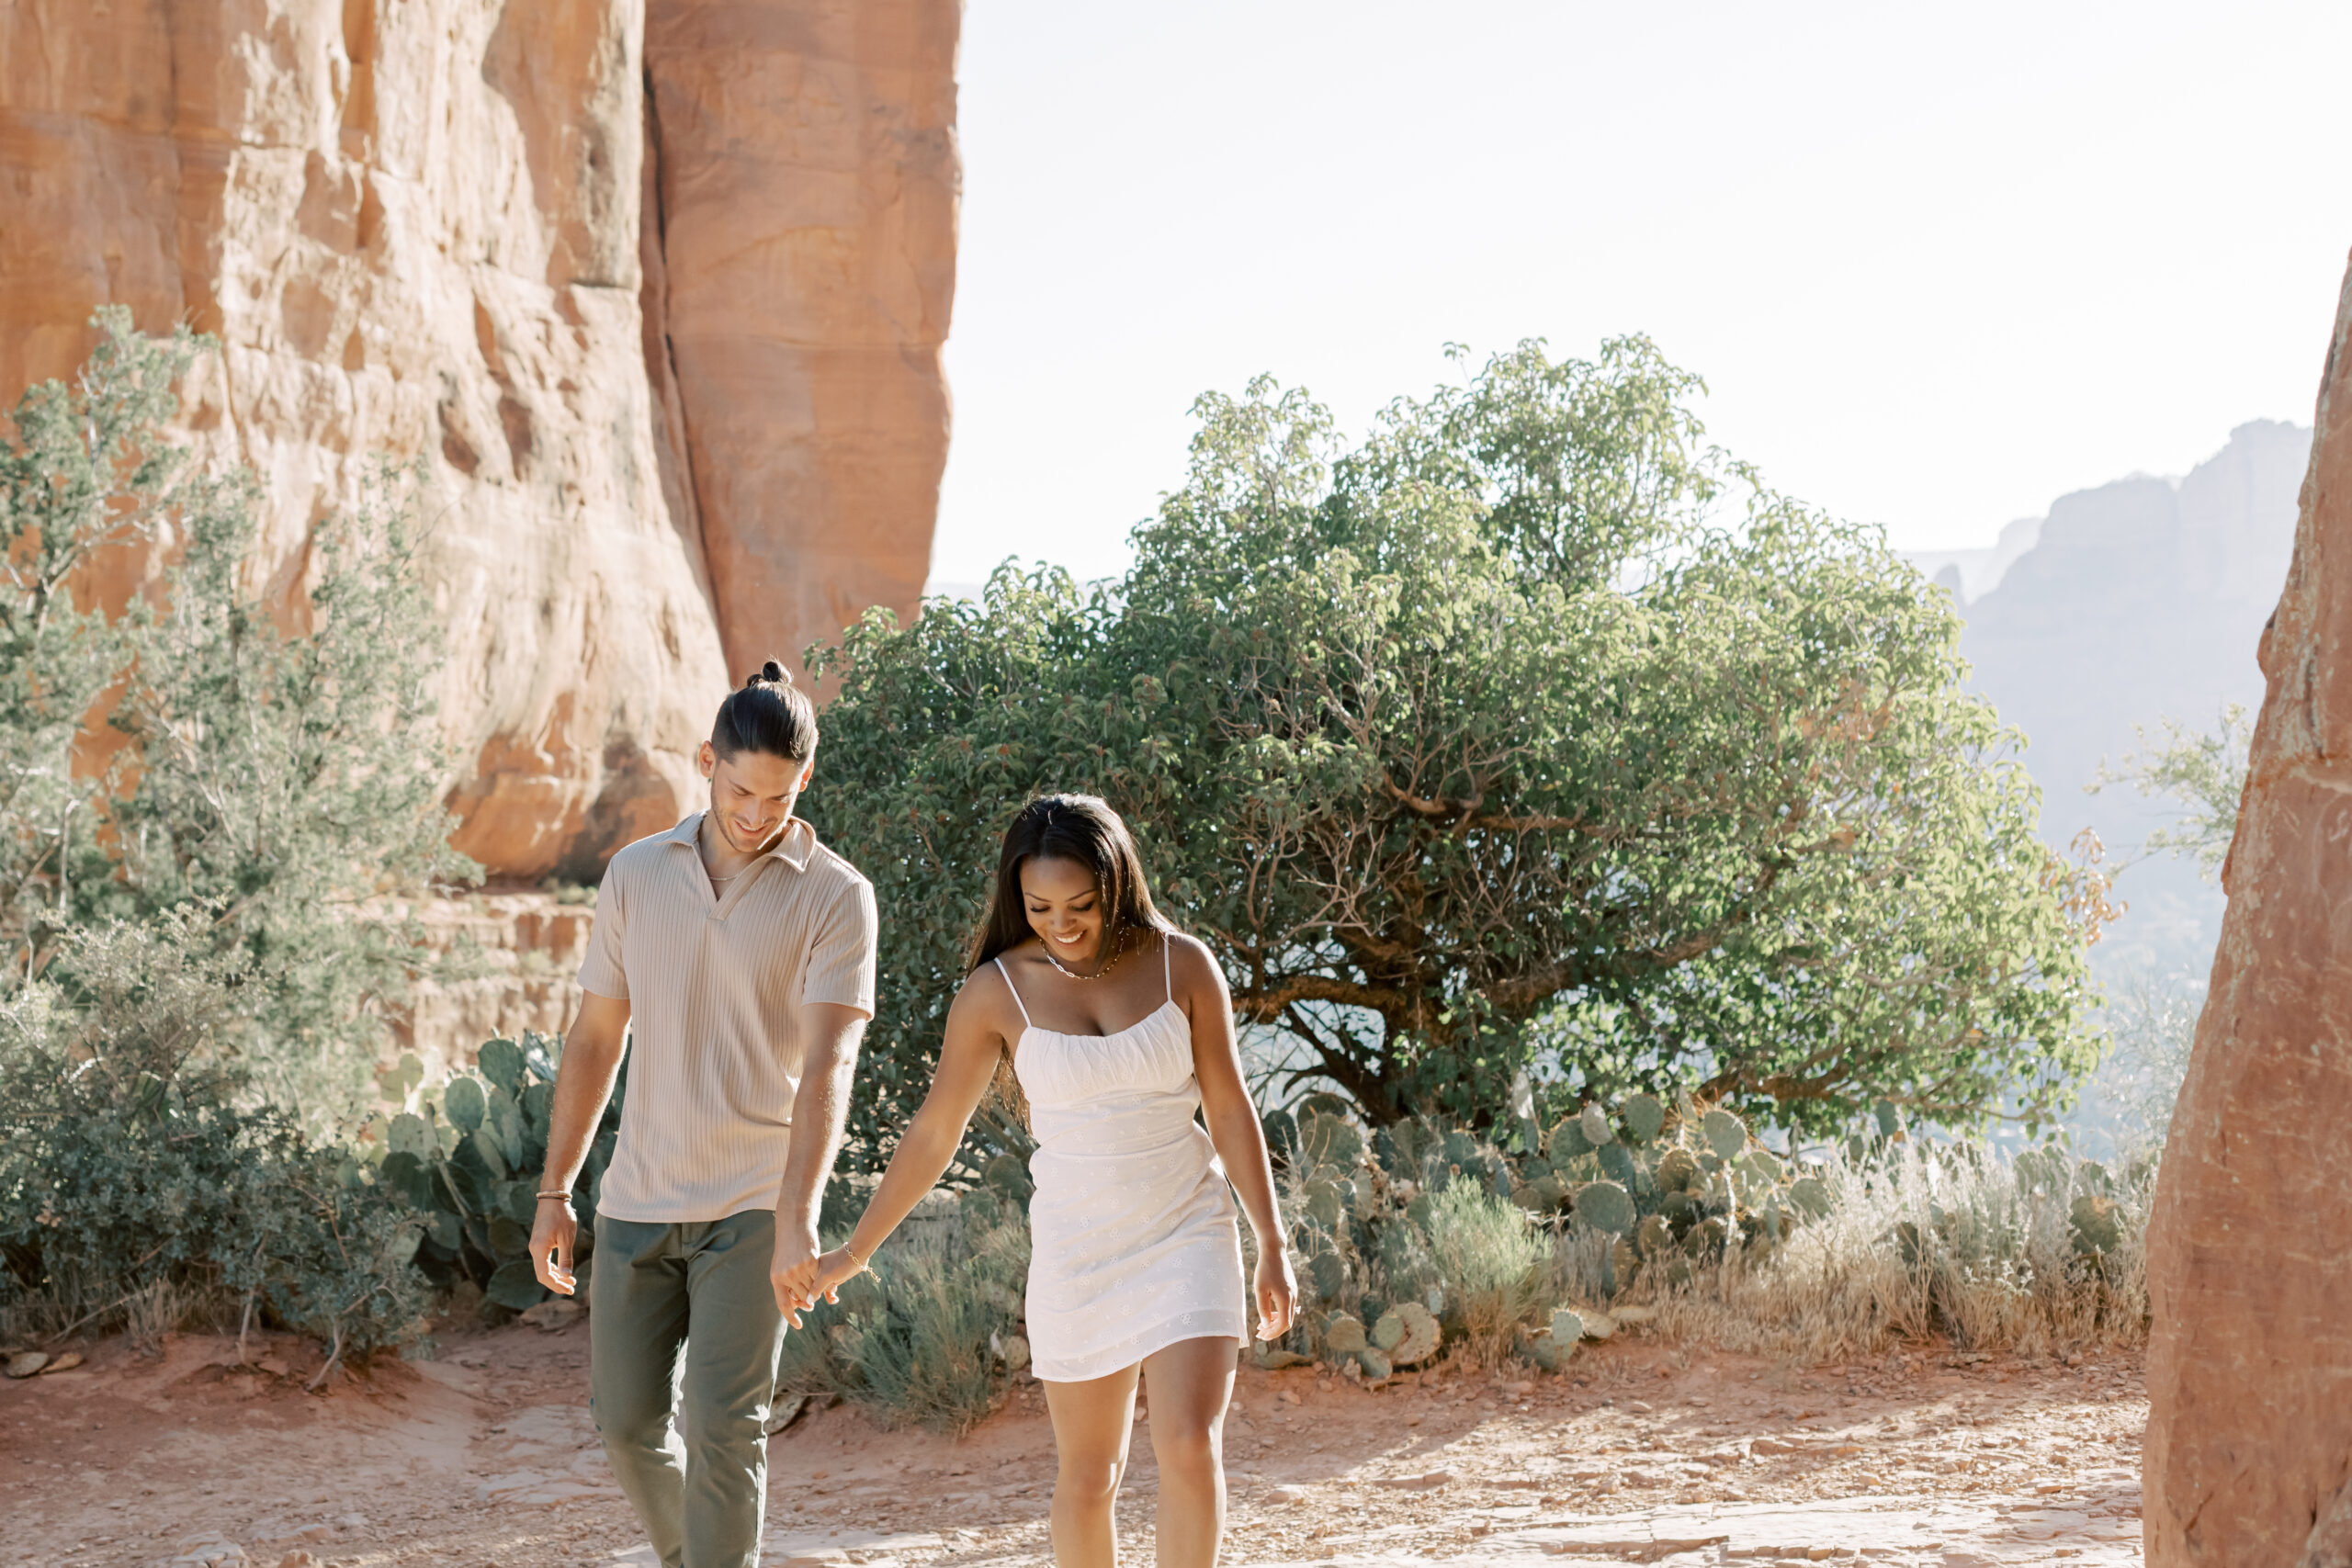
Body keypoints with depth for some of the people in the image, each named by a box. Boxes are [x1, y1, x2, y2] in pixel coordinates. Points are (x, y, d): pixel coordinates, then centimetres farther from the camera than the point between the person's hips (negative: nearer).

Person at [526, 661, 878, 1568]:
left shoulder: (836, 897, -8)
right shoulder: (636, 875, 5)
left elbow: (826, 1065, -18)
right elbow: (595, 1039, 11)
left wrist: (798, 1217, -30)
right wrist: (555, 1193, 9)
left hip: (754, 1205, -4)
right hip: (639, 1197, 4)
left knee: (723, 1426, -11)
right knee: (627, 1417, 10)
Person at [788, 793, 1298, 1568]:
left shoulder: (1182, 965, -6)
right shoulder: (996, 993, -7)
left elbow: (1230, 1108, 1)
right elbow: (932, 1134, 1)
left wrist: (1273, 1247, 0)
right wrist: (850, 1254, 4)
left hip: (1187, 1235, -1)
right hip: (1077, 1250, 1)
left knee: (1190, 1448, -14)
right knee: (1088, 1475, 9)